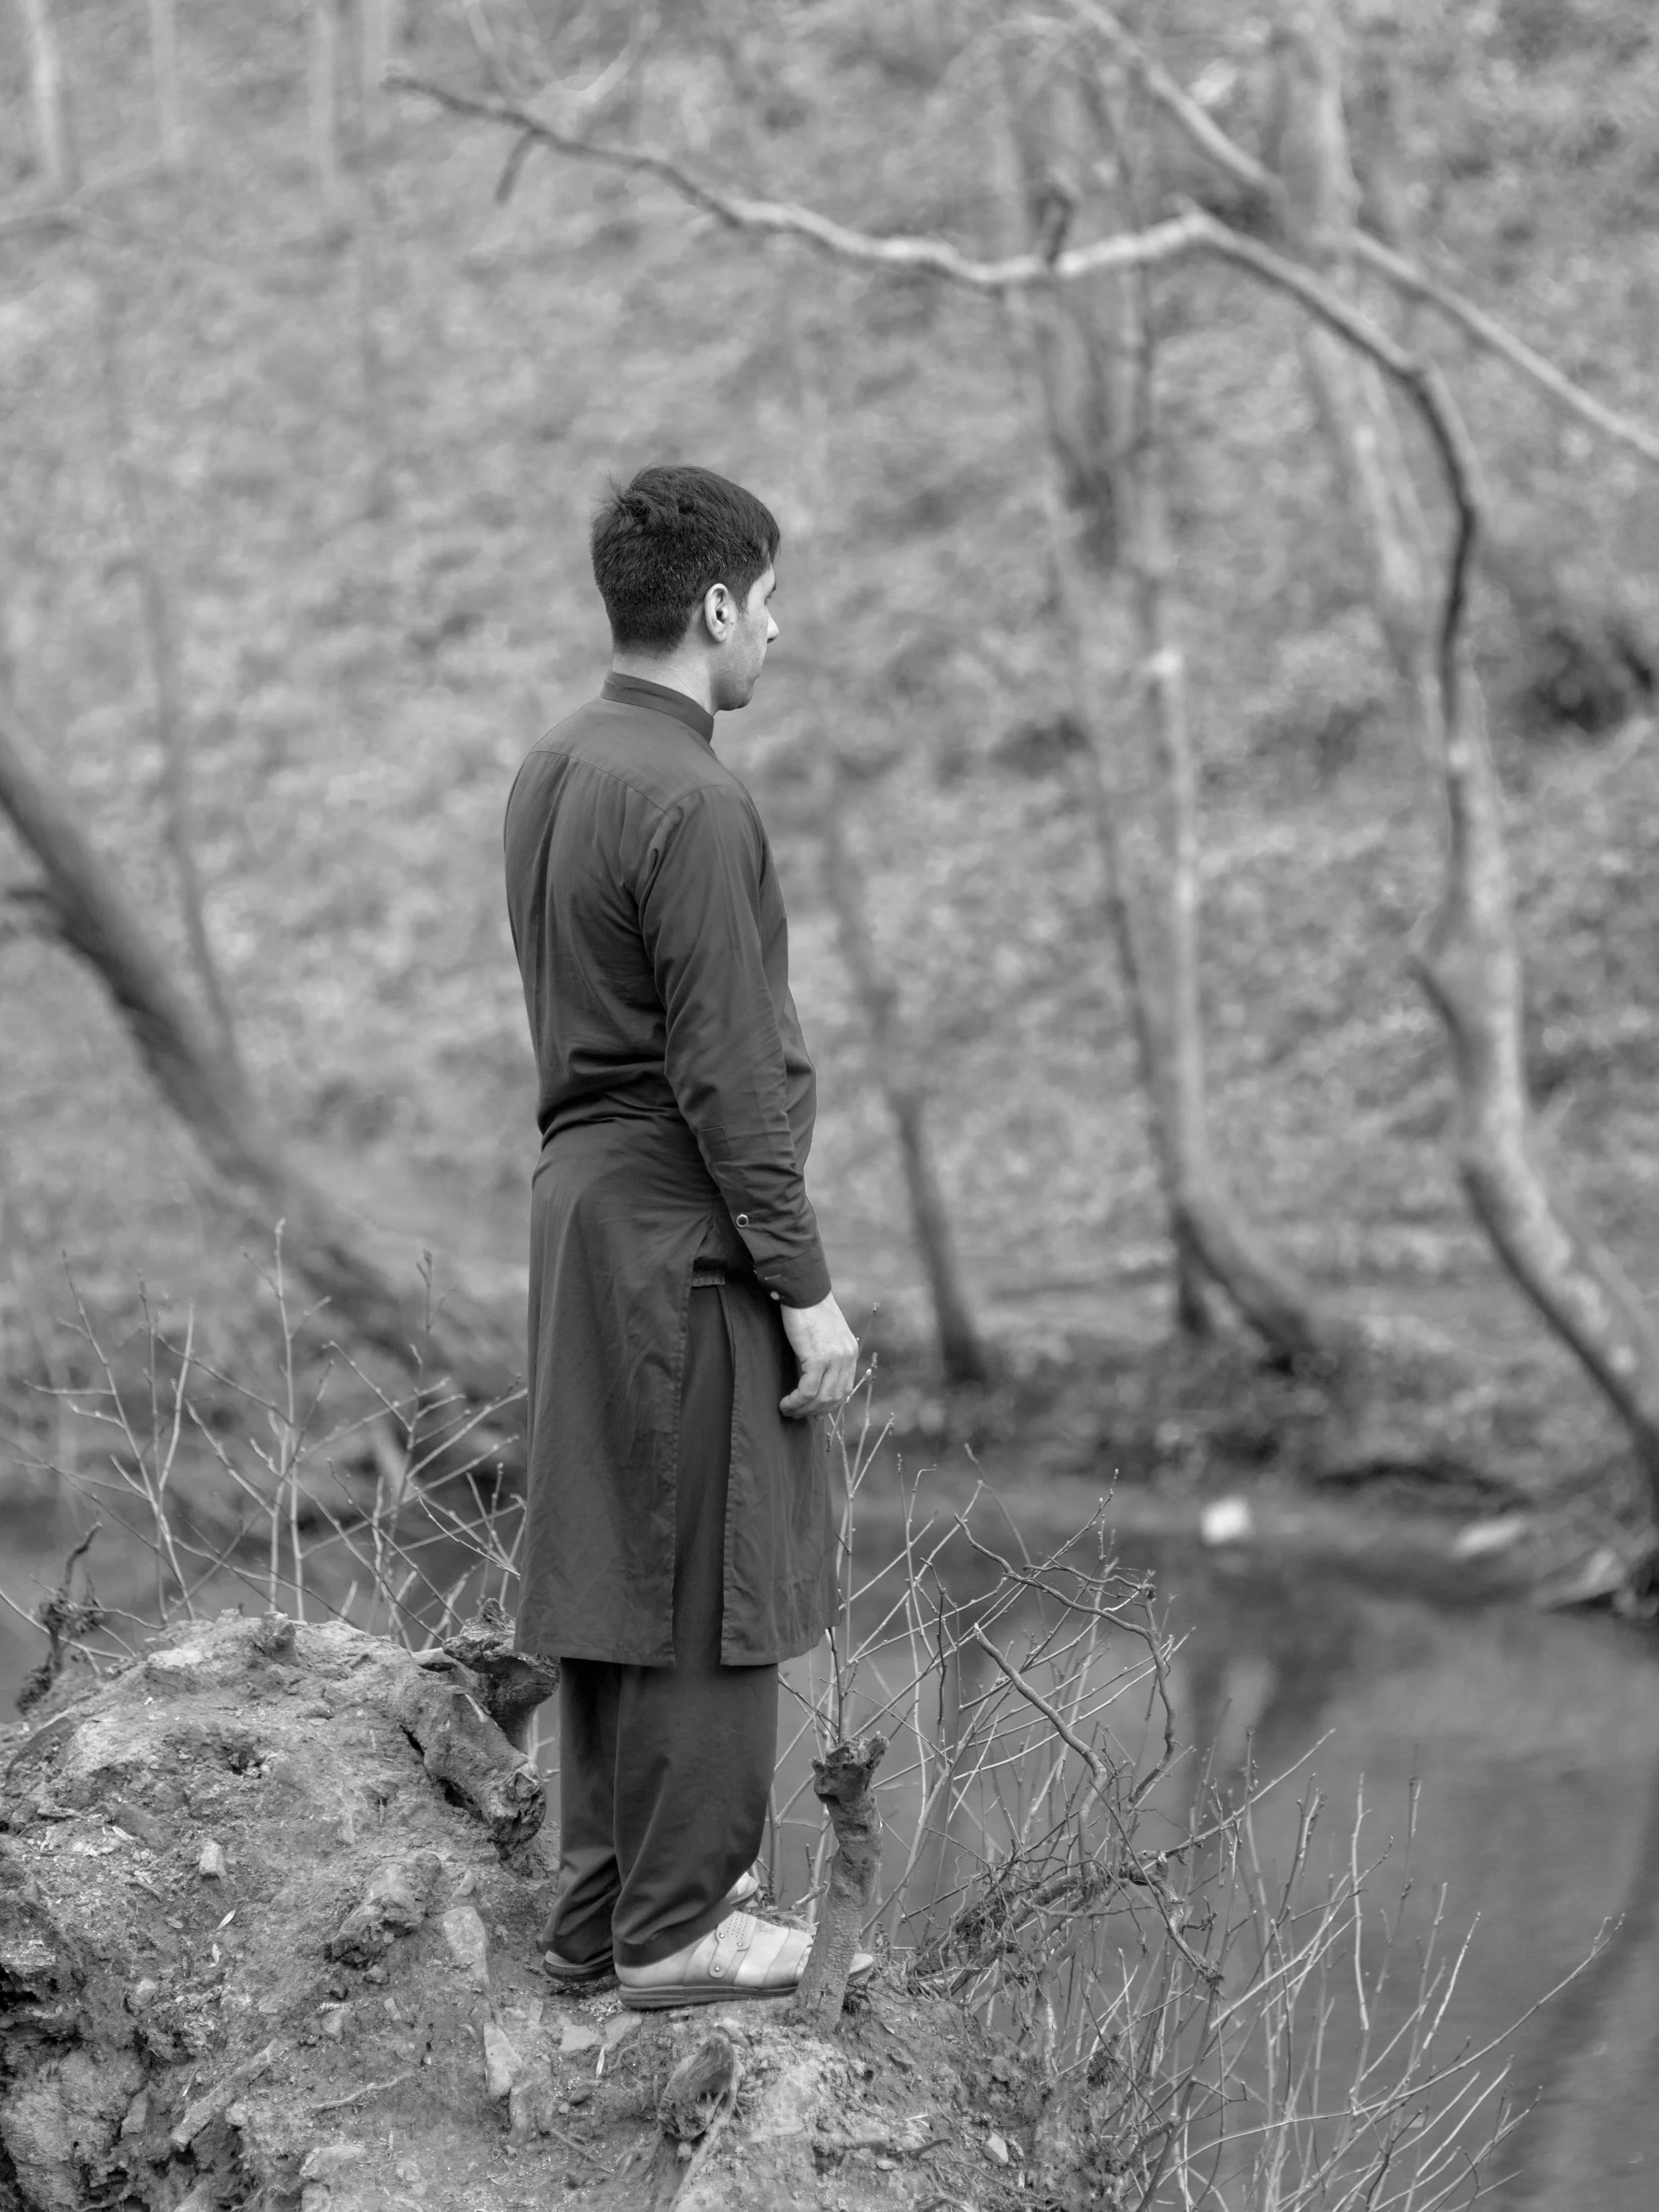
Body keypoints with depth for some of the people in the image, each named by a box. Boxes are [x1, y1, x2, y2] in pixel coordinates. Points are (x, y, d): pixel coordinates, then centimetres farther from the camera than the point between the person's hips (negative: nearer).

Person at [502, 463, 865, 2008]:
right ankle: (675, 1928, 4)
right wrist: (804, 1287, -15)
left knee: (611, 1566, 14)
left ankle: (601, 1902, 22)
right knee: (708, 1579, -1)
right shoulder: (692, 806, -18)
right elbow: (723, 1072, -19)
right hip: (686, 1230, -9)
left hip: (582, 1196, 9)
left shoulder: (550, 776, 11)